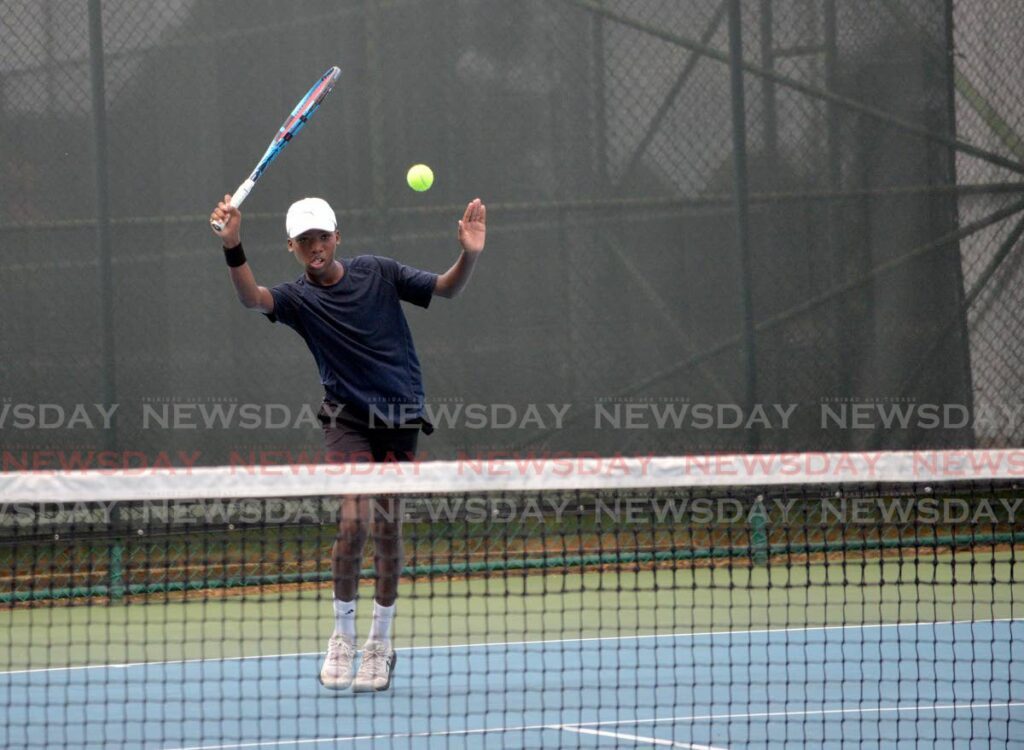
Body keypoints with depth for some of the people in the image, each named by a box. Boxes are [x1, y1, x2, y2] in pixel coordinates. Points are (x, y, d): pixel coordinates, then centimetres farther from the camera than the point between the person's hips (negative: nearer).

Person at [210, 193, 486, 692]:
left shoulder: (377, 272, 1)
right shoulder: (298, 298, -6)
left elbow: (445, 288, 4)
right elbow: (252, 297, -26)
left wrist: (469, 256, -17)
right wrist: (233, 249, -45)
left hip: (401, 418, 2)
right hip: (348, 420, -2)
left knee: (387, 529, 4)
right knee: (354, 521, -19)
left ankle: (380, 645, 17)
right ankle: (342, 636, -2)